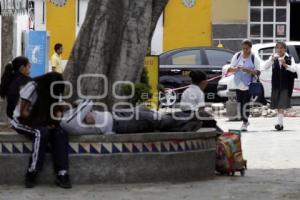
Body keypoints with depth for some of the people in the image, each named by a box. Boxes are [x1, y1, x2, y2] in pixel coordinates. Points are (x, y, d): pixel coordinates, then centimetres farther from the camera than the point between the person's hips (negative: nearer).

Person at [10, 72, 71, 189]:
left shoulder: (53, 92, 2)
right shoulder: (32, 87, -20)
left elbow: (55, 109, 8)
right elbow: (23, 112, -19)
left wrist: (58, 115, -16)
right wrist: (42, 123, -23)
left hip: (43, 123, 6)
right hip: (22, 122, -6)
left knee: (60, 133, -22)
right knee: (41, 132, -36)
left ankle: (62, 174, -28)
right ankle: (31, 174, -31)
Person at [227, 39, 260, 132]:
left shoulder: (254, 58, -3)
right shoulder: (237, 56, 5)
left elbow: (258, 72, -6)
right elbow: (230, 68, 5)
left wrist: (248, 70, -23)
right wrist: (235, 69, -19)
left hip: (248, 85, -4)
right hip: (238, 84, 4)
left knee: (246, 103, -11)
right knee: (240, 103, 7)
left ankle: (245, 123, -7)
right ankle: (245, 120, 22)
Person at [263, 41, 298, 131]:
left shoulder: (289, 58, -1)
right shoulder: (273, 58, 5)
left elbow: (294, 69, -13)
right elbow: (265, 67, -6)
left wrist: (285, 65, -30)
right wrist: (271, 60, -24)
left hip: (286, 85, -3)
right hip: (276, 85, 3)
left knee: (282, 105, -12)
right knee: (277, 105, 8)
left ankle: (279, 123, -17)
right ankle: (280, 123, 17)